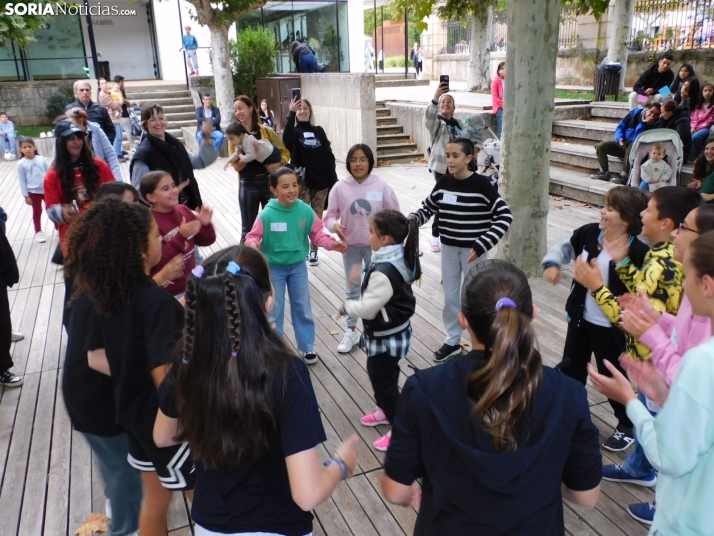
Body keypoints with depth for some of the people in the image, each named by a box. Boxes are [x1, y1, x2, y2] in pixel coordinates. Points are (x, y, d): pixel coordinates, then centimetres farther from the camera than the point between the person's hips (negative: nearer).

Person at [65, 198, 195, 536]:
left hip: (136, 411, 8)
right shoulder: (156, 302, -29)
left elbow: (96, 358, 5)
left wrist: (134, 375, 7)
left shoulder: (107, 294, -4)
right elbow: (166, 379, -33)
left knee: (155, 499, 27)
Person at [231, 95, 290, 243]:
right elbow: (236, 166, -6)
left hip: (269, 183, 1)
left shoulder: (266, 131, 0)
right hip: (248, 186, -1)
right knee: (248, 229, 8)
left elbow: (285, 152, 4)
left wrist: (279, 164, -17)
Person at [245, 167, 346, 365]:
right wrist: (252, 245, -35)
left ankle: (306, 347, 34)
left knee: (303, 308, 15)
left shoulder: (306, 211, -12)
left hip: (298, 267, 3)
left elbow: (317, 233, -3)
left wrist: (331, 244, -18)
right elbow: (253, 237, -13)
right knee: (273, 311, 11)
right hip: (273, 269, -2)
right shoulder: (266, 215, -20)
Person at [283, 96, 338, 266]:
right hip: (302, 182, -2)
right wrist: (291, 113, -31)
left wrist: (333, 180, 1)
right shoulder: (294, 132, 0)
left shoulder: (319, 131, 8)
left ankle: (313, 251, 18)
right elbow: (287, 141, -26)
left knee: (317, 218, 8)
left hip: (321, 181, 3)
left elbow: (329, 156, 7)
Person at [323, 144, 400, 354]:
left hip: (376, 245, -1)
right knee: (352, 288, 14)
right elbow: (331, 215, -4)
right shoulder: (340, 187, -9)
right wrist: (334, 225, -25)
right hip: (350, 246, 1)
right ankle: (351, 331, 29)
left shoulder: (381, 187, -10)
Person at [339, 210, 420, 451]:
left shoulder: (384, 272, -32)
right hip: (391, 331, 10)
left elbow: (368, 308, -28)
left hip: (387, 336, -10)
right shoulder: (397, 258, -2)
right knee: (377, 373, 26)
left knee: (383, 379, 5)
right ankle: (385, 410, 46)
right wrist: (364, 274, 9)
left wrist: (346, 307, -10)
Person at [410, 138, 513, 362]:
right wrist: (413, 218, -10)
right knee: (450, 296, 14)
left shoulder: (481, 184, -15)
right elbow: (428, 207, 13)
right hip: (449, 249, 5)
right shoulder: (443, 183, -1)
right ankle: (452, 341, 33)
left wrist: (482, 245, -22)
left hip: (474, 250, -4)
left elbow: (505, 216, -15)